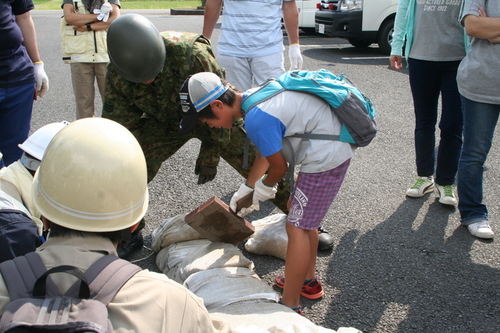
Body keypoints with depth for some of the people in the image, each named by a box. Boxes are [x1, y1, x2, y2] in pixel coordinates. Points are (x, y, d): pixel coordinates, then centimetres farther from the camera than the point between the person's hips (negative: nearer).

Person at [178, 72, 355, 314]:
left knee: (296, 226, -3)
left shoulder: (256, 119, -25)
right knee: (299, 212, 21)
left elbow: (279, 166, -12)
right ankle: (308, 281, 37)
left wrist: (265, 186, 10)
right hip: (334, 145, 10)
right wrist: (247, 188, 23)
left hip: (326, 157, -10)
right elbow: (266, 151, 17)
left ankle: (290, 308, 6)